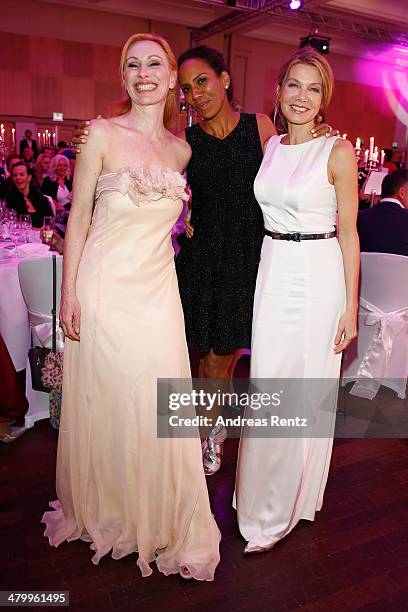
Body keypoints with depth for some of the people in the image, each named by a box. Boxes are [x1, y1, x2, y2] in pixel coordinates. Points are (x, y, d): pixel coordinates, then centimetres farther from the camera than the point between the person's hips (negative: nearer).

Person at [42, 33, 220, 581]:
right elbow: (78, 217, -4)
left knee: (160, 404, 6)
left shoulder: (181, 150, 9)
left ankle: (161, 518, 29)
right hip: (105, 285, -3)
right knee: (104, 401, 7)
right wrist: (70, 291, -8)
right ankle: (102, 509, 33)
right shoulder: (102, 134, -4)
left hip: (158, 287, 4)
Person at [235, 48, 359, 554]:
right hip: (271, 271, 5)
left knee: (307, 391, 5)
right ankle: (262, 501, 29)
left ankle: (288, 504, 25)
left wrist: (350, 307, -7)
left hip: (317, 276, -4)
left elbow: (348, 233, -5)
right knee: (265, 388, 9)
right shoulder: (269, 145, 10)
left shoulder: (338, 151, -5)